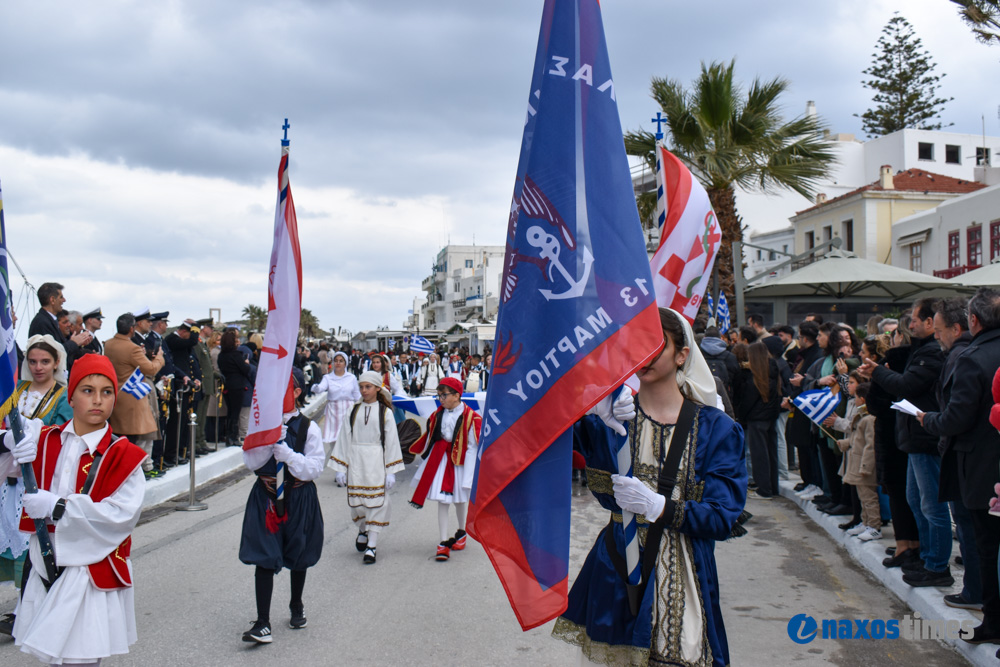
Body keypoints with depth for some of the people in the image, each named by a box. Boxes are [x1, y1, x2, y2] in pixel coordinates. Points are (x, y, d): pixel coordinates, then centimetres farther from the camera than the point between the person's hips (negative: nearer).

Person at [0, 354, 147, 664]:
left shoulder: (122, 455, -9)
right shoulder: (44, 441, 6)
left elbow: (121, 514, -18)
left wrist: (58, 507, -20)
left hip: (91, 574, -5)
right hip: (46, 566, 5)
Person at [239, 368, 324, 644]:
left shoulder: (308, 428, -7)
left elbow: (314, 468, -14)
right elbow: (251, 462, -6)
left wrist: (284, 450, -22)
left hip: (299, 499, -1)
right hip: (266, 497, 1)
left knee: (297, 557, 17)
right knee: (264, 558, -6)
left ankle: (296, 606, 41)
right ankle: (263, 623, -3)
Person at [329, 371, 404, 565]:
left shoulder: (385, 412, 0)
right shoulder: (353, 411, 7)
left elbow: (391, 442, 0)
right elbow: (344, 440, 8)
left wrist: (391, 471, -4)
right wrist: (341, 468, 4)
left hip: (376, 462, -2)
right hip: (355, 461, 3)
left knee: (375, 502, -4)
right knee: (356, 501, 7)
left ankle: (371, 546, 1)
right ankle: (362, 530, 36)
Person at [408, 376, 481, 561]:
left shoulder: (470, 417, -14)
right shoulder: (438, 414, 1)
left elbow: (473, 447, -12)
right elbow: (429, 438, 12)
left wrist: (468, 474, -14)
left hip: (459, 461, -3)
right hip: (440, 460, 3)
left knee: (460, 498, 16)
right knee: (442, 501, -1)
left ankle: (461, 533, 39)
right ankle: (444, 542, 2)